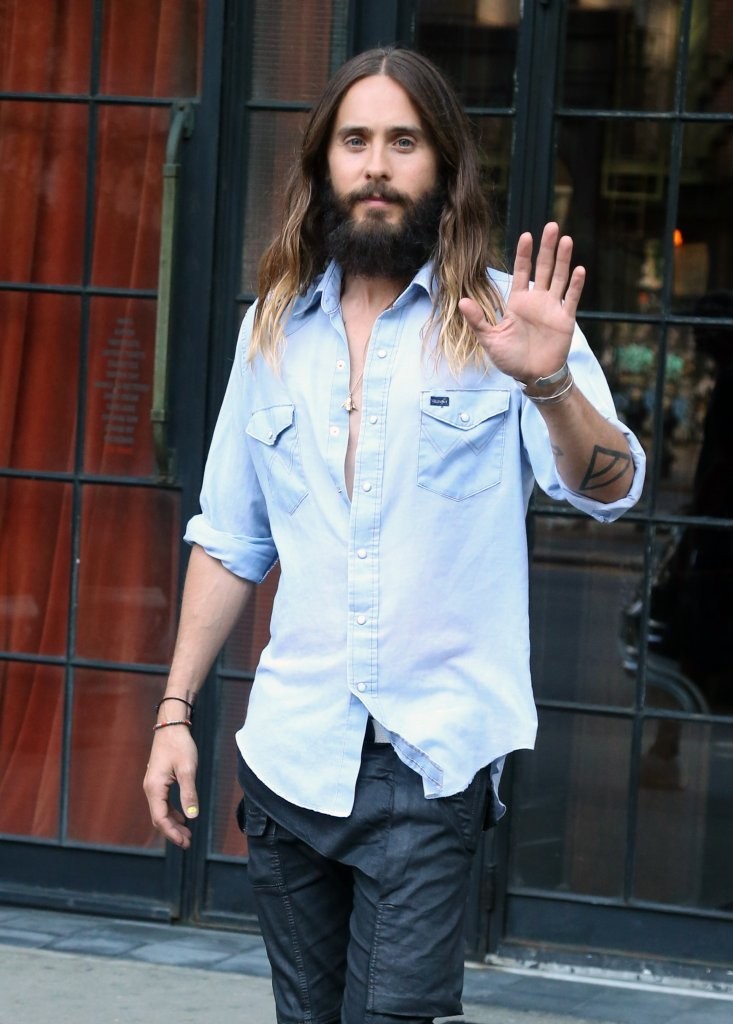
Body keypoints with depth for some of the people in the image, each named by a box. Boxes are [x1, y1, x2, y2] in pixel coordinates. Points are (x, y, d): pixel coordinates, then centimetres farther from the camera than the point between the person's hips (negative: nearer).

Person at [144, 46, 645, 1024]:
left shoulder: (501, 317, -3)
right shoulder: (273, 328, 9)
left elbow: (610, 490, -14)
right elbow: (230, 540, 13)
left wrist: (550, 383, -33)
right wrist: (175, 710, 8)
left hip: (433, 758, -4)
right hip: (291, 751, 4)